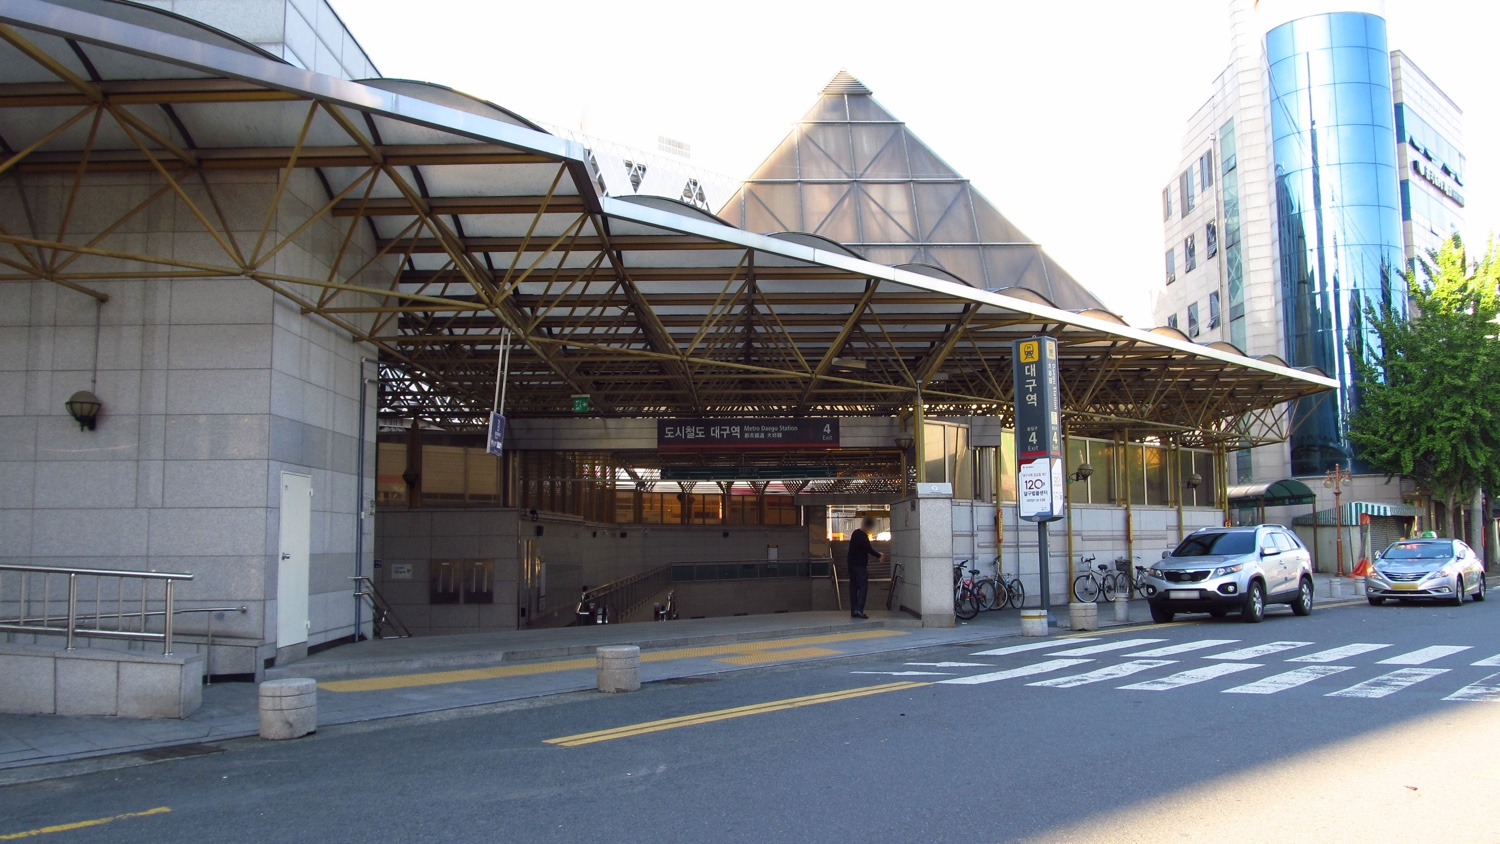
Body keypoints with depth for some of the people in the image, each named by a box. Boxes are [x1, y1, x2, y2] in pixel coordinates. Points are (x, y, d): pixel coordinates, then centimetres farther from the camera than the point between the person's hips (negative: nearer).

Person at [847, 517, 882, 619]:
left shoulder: (856, 533, 11)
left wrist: (877, 554, 20)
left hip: (852, 564, 9)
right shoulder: (863, 536, -18)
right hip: (860, 565, -9)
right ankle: (859, 610, -17)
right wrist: (879, 556, 3)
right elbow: (868, 549, -13)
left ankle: (853, 611, 10)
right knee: (863, 587, -8)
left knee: (853, 587, 9)